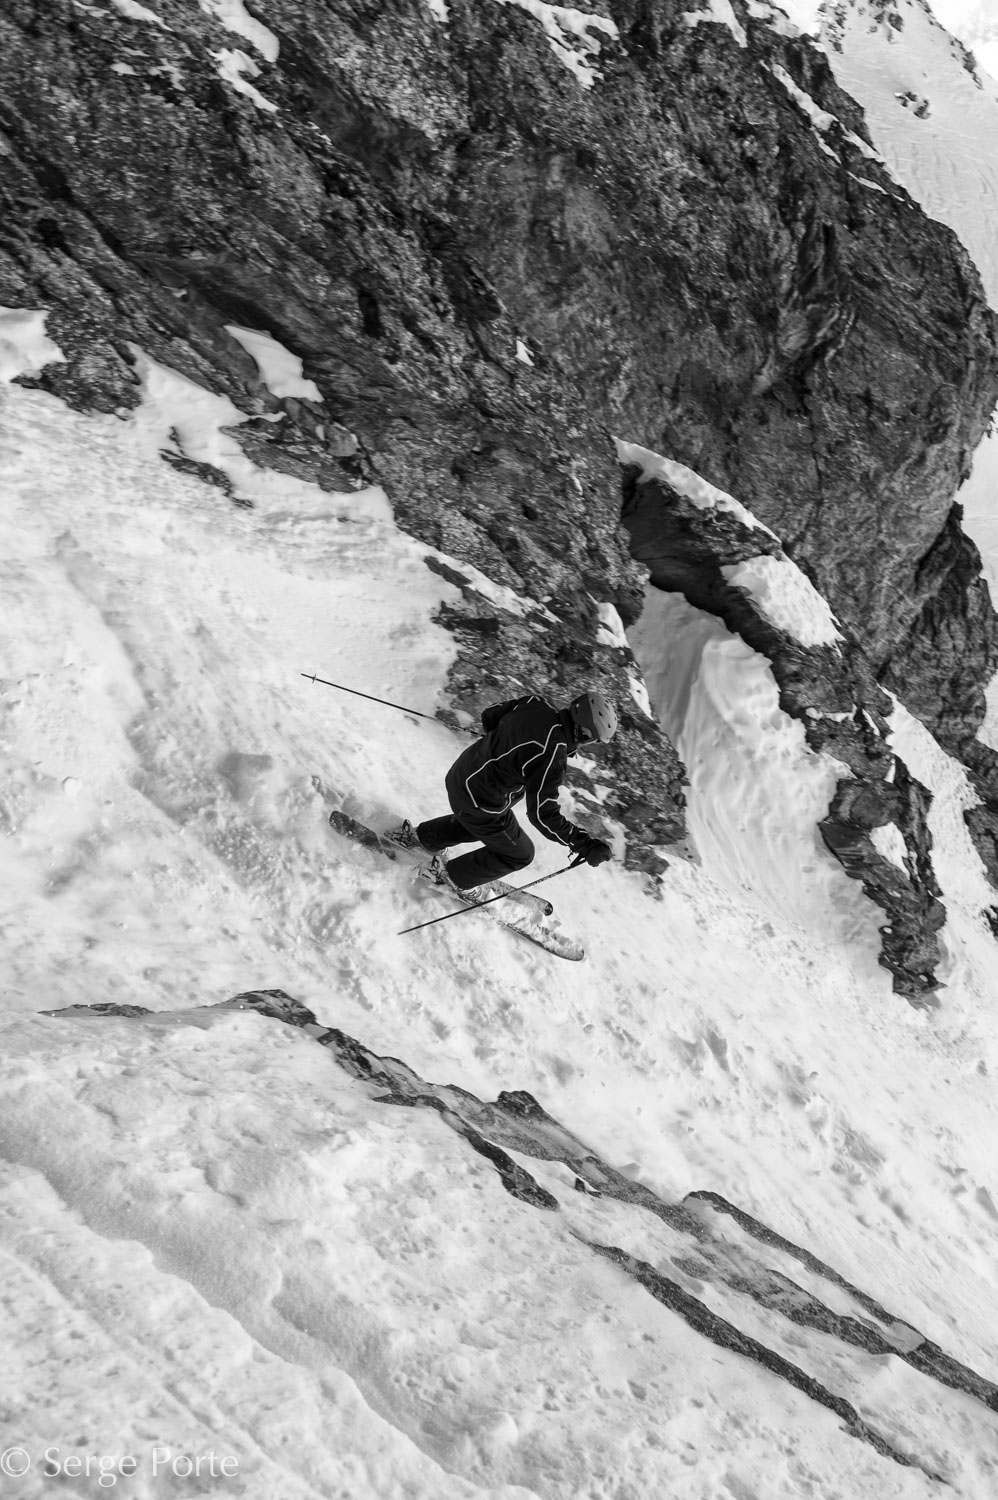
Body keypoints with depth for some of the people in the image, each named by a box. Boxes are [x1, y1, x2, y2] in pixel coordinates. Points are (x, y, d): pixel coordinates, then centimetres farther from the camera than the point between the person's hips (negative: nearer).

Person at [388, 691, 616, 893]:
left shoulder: (534, 705, -9)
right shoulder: (551, 759, -32)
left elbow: (489, 716, 7)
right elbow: (543, 815, -28)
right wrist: (586, 846, -26)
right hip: (479, 803, -8)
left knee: (474, 822, 38)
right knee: (518, 855, 16)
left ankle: (420, 837, 50)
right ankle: (453, 877, 30)